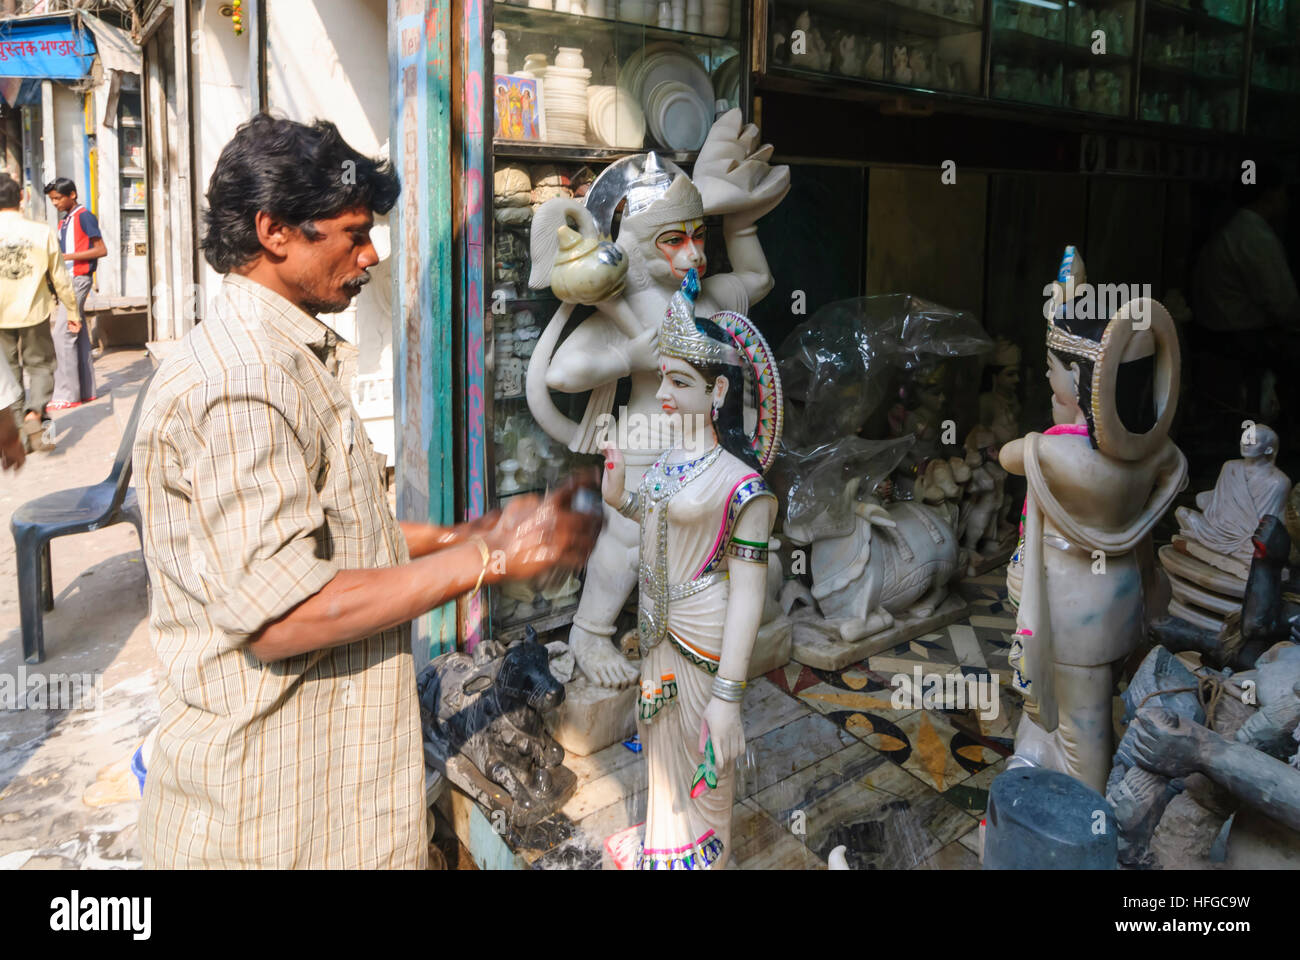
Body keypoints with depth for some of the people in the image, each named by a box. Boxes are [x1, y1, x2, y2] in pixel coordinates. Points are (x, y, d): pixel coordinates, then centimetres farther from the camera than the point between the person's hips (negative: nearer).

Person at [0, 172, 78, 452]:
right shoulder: (42, 232, -10)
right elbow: (60, 279, -3)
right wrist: (72, 309, 10)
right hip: (34, 314, 0)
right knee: (41, 366, 13)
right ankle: (34, 414, -12)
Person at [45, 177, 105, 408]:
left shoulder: (84, 216, -8)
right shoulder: (64, 220, 17)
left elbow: (101, 250, -15)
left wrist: (67, 256, -19)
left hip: (79, 279, -9)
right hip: (67, 279, 9)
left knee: (63, 334, -12)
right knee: (79, 334, 9)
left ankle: (66, 395, -10)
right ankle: (86, 390, 14)